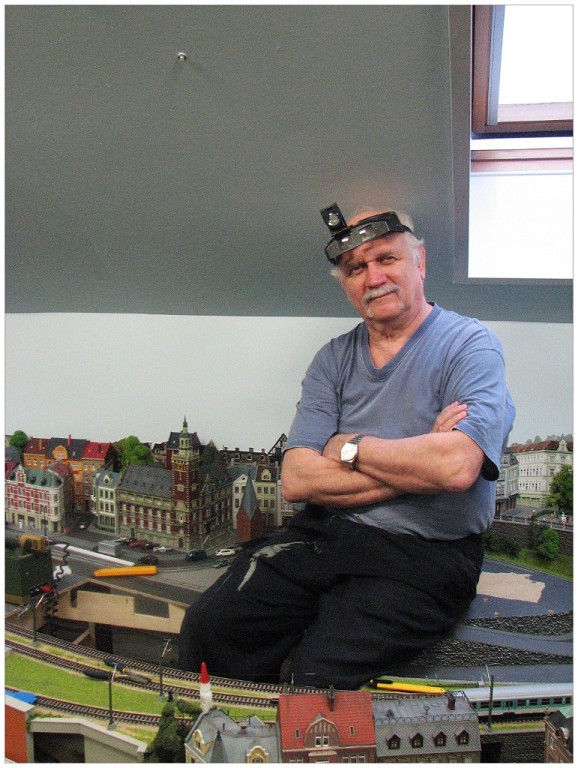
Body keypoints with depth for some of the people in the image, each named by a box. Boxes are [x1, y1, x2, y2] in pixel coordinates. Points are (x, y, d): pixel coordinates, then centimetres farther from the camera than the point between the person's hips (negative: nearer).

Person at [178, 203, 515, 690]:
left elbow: (456, 466, -23)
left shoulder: (470, 345, -4)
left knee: (316, 677, -22)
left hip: (424, 557, -4)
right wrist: (414, 466, -11)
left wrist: (351, 446, -8)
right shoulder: (334, 359, 10)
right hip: (323, 535, 5)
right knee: (207, 626, -10)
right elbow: (296, 480, -2)